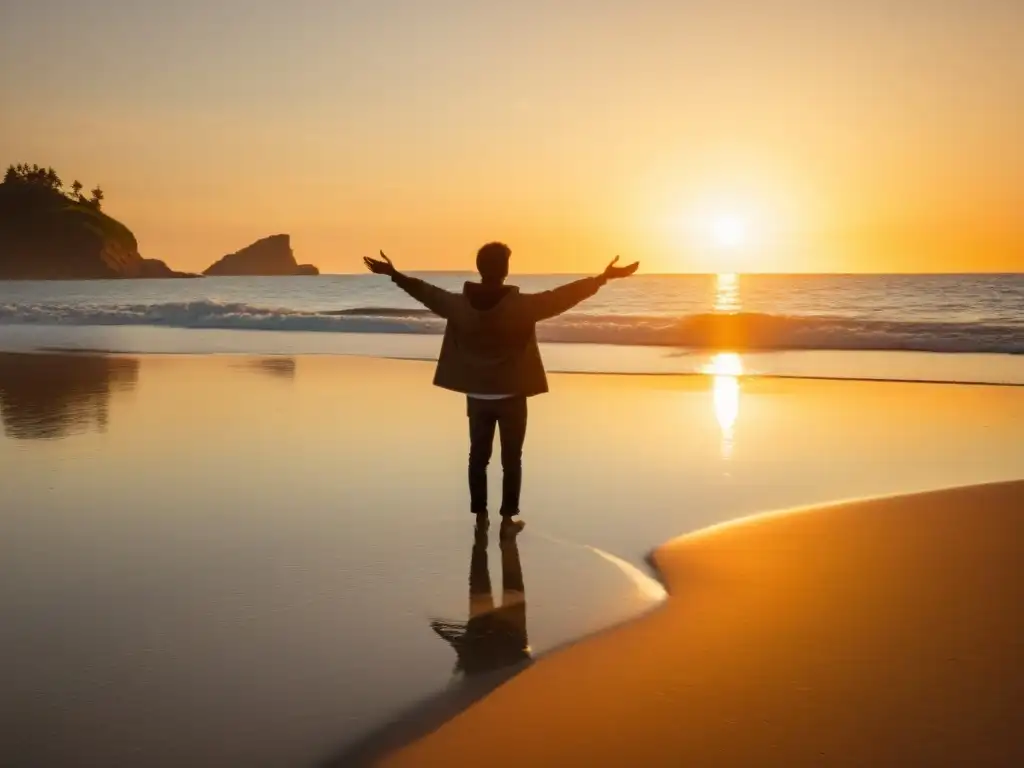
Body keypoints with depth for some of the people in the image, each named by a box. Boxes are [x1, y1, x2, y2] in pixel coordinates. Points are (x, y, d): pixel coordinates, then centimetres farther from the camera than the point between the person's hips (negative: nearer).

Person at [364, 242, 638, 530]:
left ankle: (480, 514, 22)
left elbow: (428, 293, 7)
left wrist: (394, 275, 23)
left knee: (478, 455, 15)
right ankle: (508, 517, 11)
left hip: (476, 395, 3)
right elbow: (561, 297, -17)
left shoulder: (459, 305, -8)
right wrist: (604, 277, -12)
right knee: (511, 460, 8)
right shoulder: (521, 305, -18)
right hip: (511, 396, -3)